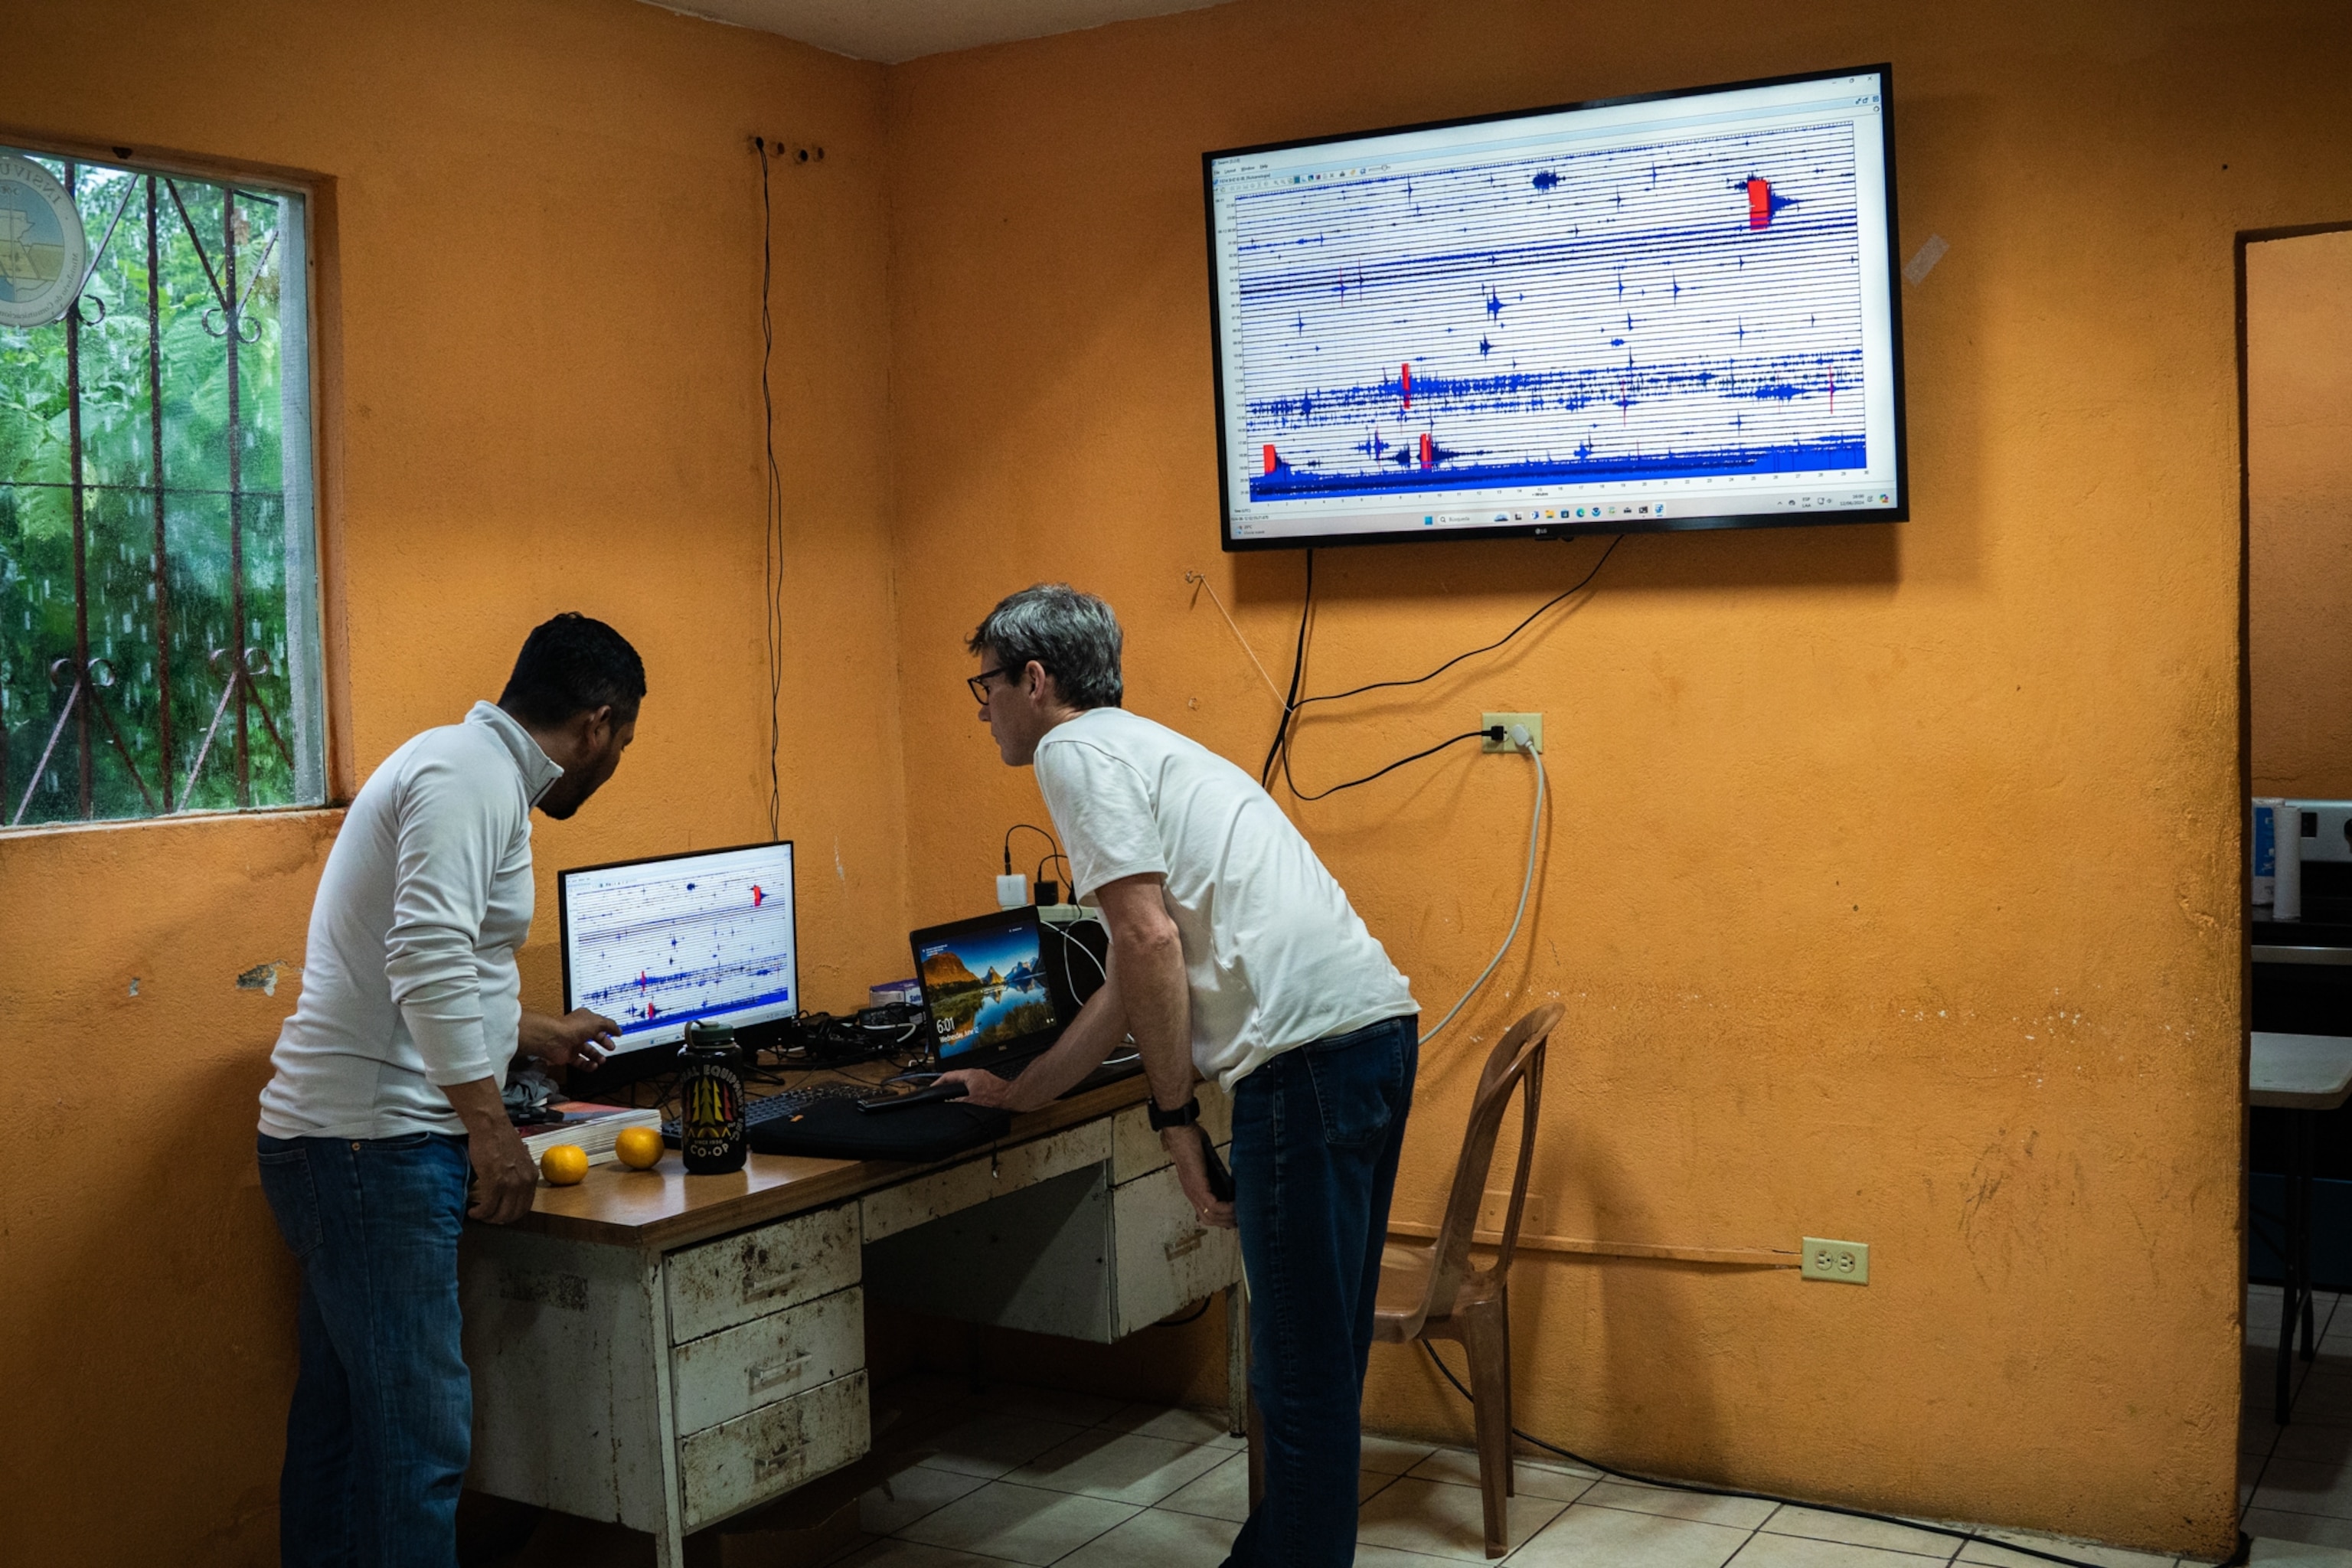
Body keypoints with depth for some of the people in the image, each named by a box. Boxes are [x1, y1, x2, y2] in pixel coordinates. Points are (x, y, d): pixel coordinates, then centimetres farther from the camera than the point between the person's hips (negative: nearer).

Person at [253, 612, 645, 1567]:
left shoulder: (471, 766, 19)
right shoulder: (471, 775, -13)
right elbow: (428, 955, -26)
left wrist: (533, 1033, 43)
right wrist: (488, 1121, -23)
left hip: (342, 1138, 10)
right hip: (376, 1141, -10)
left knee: (342, 1413, 16)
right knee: (418, 1428, -8)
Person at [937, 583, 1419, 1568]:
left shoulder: (1075, 751, -1)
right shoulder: (1142, 750, 28)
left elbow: (1151, 942, -14)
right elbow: (1136, 978, 33)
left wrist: (1175, 1116, -8)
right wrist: (1017, 1095, 41)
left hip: (1311, 1051, -10)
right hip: (1375, 1032, 10)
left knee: (1302, 1367, -2)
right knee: (1319, 1350, 18)